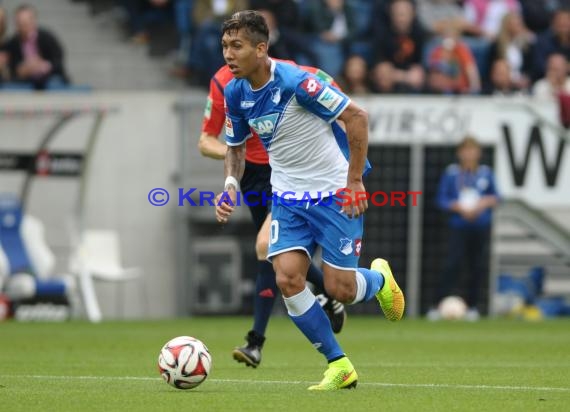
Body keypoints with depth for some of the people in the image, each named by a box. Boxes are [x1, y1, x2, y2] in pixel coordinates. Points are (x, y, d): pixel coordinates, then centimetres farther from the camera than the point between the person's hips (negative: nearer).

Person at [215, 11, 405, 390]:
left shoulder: (296, 81, -23)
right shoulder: (234, 94, -2)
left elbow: (356, 116, -19)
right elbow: (236, 146, 15)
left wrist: (354, 182, -19)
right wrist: (231, 184, -5)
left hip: (335, 194, -6)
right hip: (288, 198, 6)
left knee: (339, 288, -6)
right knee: (287, 280, -12)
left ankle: (380, 279, 32)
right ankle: (340, 366, 1)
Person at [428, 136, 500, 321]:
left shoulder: (486, 173, 7)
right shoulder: (451, 173, 0)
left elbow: (495, 197, 12)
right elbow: (442, 200, 0)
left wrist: (486, 202, -8)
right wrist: (459, 207, -14)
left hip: (481, 227, 3)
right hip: (459, 227, -3)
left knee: (477, 266, 4)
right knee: (453, 263, -13)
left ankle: (472, 306, 14)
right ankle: (437, 305, -12)